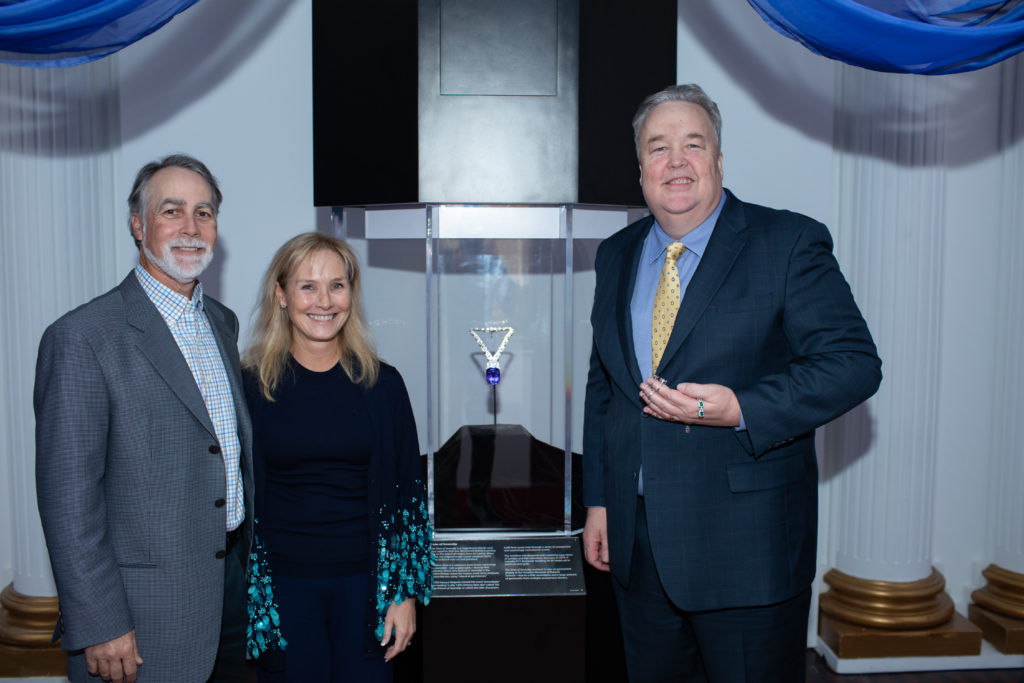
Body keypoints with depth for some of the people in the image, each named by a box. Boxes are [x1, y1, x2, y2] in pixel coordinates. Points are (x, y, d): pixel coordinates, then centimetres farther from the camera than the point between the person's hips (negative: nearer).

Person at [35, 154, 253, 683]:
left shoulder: (222, 323, 9)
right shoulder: (82, 338, -14)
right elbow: (68, 498, -16)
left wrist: (254, 561, 14)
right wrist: (99, 627, -16)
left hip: (234, 585, 7)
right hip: (146, 613, -6)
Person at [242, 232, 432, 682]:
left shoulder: (381, 383, 0)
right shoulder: (251, 386, -3)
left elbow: (408, 492, 3)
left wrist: (406, 592, 0)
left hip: (364, 582, 1)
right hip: (283, 585, -1)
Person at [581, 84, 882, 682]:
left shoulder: (790, 243, -7)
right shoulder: (617, 256, 9)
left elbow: (854, 362, -12)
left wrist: (741, 410, -24)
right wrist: (598, 499, 11)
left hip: (747, 543, -4)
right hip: (637, 540, 5)